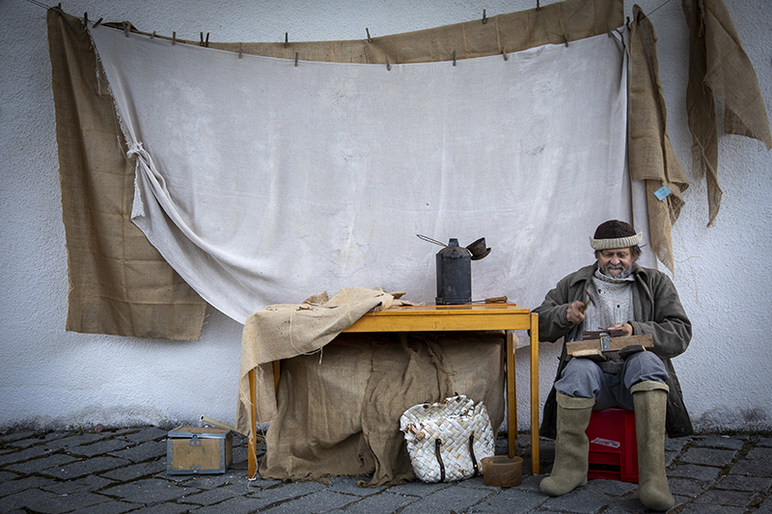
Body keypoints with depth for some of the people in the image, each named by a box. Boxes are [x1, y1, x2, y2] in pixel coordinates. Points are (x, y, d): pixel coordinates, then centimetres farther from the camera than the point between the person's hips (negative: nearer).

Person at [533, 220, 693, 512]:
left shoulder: (656, 283, 18)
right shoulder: (574, 283, 22)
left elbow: (680, 334, 6)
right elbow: (539, 324, 20)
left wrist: (636, 331, -11)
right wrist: (565, 314, -1)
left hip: (636, 378, 0)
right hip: (592, 374, 1)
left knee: (645, 360, -36)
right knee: (579, 368, -35)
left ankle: (652, 475, -39)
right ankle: (570, 467, -24)